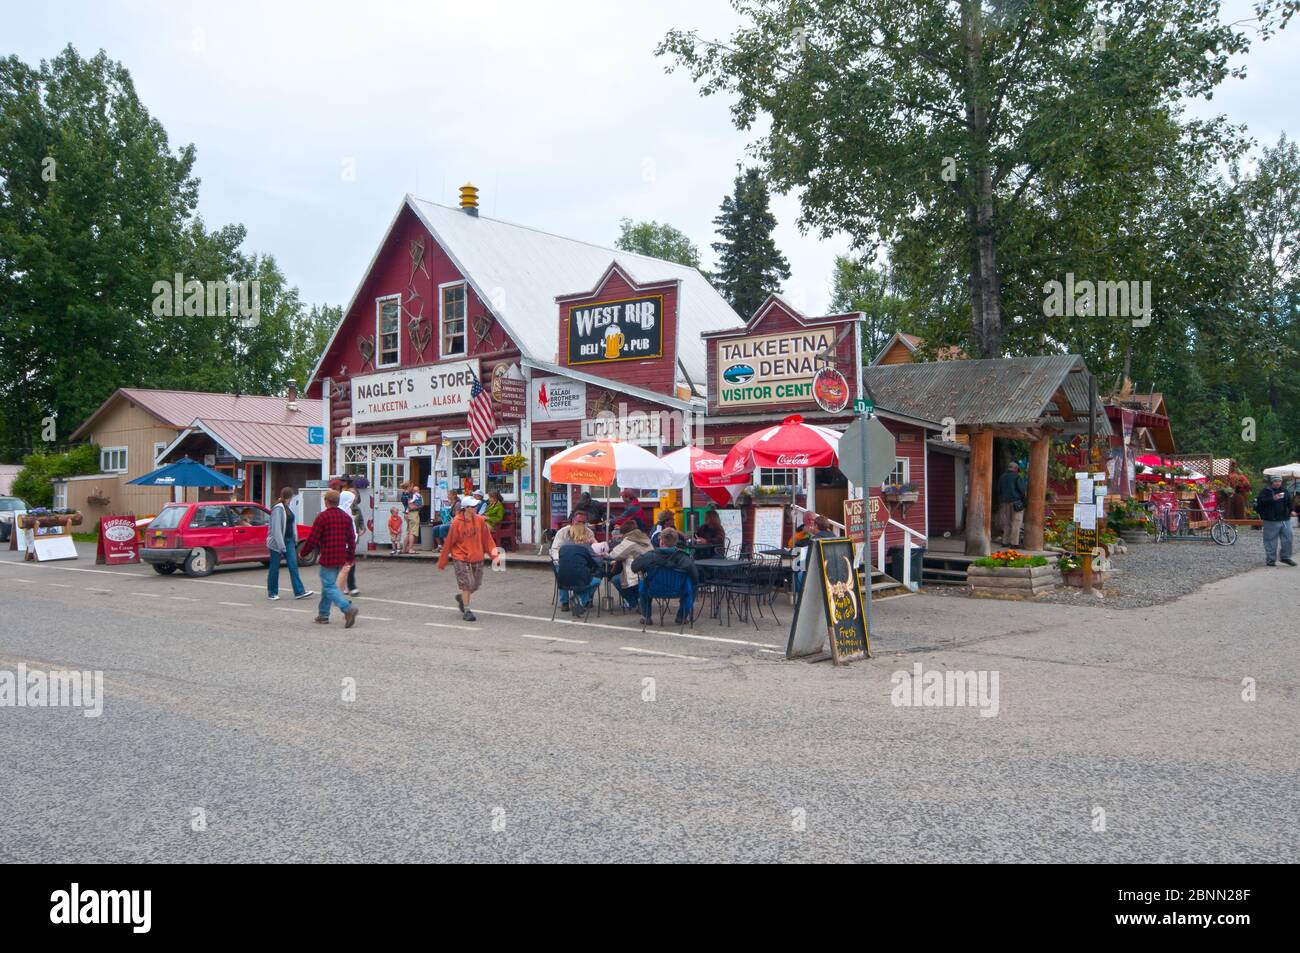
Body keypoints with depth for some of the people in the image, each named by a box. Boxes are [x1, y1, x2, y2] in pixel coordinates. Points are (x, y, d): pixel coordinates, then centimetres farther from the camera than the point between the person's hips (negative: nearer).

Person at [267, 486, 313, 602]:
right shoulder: (278, 509, -16)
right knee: (275, 567, 4)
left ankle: (299, 591, -4)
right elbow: (276, 528, -20)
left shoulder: (288, 508, 11)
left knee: (293, 566, 0)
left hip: (289, 540, 8)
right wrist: (281, 546, -23)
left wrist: (294, 540, 12)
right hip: (277, 542, -8)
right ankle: (272, 593, 15)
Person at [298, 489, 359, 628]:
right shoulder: (346, 517, 8)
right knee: (328, 585, 19)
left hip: (327, 559, -7)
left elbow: (313, 539, -11)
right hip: (341, 559, 7)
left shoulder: (323, 516, -11)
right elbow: (352, 539, 10)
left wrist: (303, 552, 4)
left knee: (329, 587, -5)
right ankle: (323, 615, 24)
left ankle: (348, 608, -23)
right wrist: (350, 557, 20)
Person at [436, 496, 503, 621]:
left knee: (475, 585, 10)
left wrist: (494, 553, -7)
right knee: (467, 584, -9)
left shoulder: (480, 520, -2)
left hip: (477, 558, 5)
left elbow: (487, 538, 4)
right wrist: (442, 562, -2)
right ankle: (466, 611, 7)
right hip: (461, 558, -4)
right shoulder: (457, 523, -12)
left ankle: (461, 597, 41)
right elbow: (449, 542, -6)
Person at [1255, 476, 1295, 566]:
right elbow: (1260, 502, -18)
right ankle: (1270, 559, 7)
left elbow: (1289, 503, 22)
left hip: (1285, 520, 5)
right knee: (1271, 540, -1)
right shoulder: (1265, 491, -4)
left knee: (1287, 538, 6)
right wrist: (1273, 499, -26)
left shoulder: (1284, 491, 14)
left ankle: (1285, 557, 21)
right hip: (1271, 521, -5)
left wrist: (1291, 511, 5)